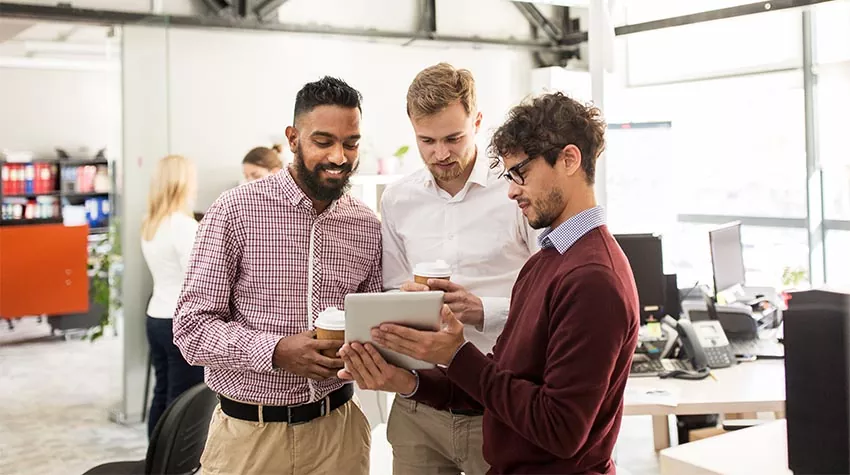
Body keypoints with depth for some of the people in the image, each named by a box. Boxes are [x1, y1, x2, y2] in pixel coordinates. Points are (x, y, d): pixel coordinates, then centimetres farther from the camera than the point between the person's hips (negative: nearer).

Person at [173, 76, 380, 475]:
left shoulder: (368, 228, 3)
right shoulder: (235, 211, -9)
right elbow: (192, 327, -11)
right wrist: (277, 351, -25)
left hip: (337, 427, 3)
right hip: (249, 432, -3)